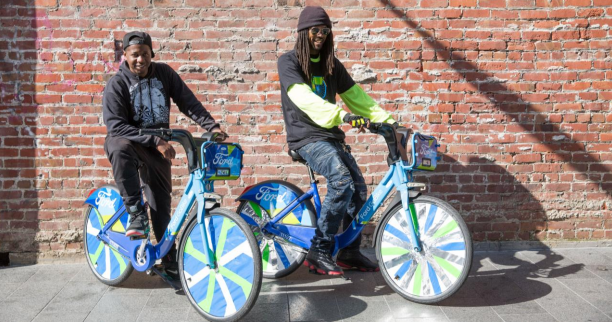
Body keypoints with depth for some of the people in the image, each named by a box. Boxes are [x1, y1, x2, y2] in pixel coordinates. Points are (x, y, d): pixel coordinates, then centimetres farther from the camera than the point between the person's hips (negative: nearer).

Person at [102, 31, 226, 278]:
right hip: (128, 140, -3)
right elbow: (115, 126, -22)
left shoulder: (164, 73, -4)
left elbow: (188, 102, -4)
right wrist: (155, 140, -31)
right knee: (119, 147, -41)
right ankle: (136, 212, -29)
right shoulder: (116, 85, -14)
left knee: (161, 204, 4)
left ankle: (170, 262, 15)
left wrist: (212, 126, -18)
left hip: (157, 146, 3)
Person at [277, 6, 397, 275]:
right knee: (342, 182, -28)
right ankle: (319, 251, -17)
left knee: (359, 189, -1)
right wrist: (342, 115, -37)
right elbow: (304, 98, -24)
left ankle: (350, 252, 15)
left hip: (331, 135, 7)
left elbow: (355, 95, 9)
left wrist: (387, 120, -3)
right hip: (306, 137, -7)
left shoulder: (331, 64, 11)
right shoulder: (288, 62, -8)